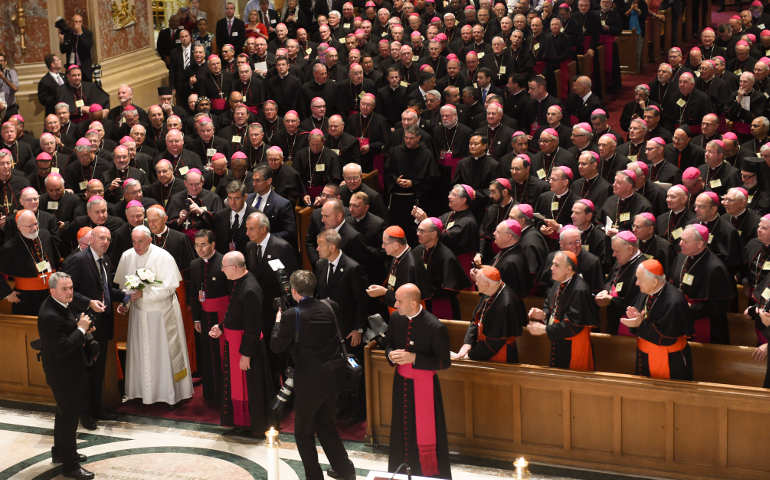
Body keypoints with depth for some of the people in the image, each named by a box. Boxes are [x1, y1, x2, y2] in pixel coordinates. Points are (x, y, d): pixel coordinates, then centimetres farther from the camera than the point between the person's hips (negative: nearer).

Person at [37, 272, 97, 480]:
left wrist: (83, 330, 1)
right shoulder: (49, 316, -29)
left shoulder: (60, 305, 2)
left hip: (70, 371, 10)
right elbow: (62, 349, -32)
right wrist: (81, 329, -24)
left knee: (65, 413, 25)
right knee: (68, 416, 1)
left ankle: (60, 452, 43)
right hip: (63, 374, -10)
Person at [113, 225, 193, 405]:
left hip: (161, 312, -4)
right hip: (138, 312, 4)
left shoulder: (163, 257, -15)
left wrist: (144, 293, -24)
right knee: (141, 351, 10)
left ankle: (170, 391, 15)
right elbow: (122, 284, 11)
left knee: (164, 352, 3)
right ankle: (142, 390, 22)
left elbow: (169, 287, -18)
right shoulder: (127, 257, -1)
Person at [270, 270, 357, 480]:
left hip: (309, 380, -6)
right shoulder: (329, 306, -2)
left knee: (303, 432, 11)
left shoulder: (291, 315, -18)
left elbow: (276, 346, -11)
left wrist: (278, 321, 5)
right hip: (332, 375, 6)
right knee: (326, 424, 25)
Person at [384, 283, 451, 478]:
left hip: (424, 384, -6)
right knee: (401, 431, 17)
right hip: (401, 381, 6)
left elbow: (444, 362, -16)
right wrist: (391, 354, -11)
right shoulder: (395, 318, -3)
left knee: (425, 433, 2)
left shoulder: (435, 328, -22)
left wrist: (413, 358, -24)